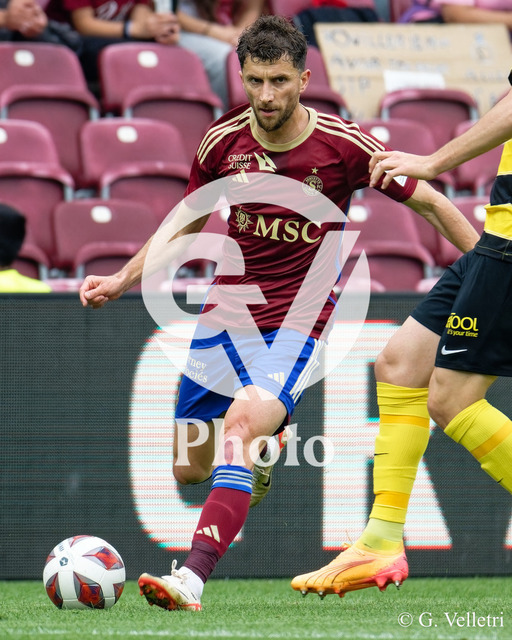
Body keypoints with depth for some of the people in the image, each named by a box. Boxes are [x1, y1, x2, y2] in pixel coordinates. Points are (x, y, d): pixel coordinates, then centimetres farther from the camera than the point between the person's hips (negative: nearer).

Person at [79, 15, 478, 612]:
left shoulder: (343, 145, -11)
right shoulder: (224, 139, -2)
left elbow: (429, 202, 1)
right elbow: (188, 222, 16)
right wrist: (122, 280, 7)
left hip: (296, 323, -4)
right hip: (225, 315, 5)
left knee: (239, 427, -30)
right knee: (190, 467, 8)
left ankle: (191, 580, -39)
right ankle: (262, 449, 45)